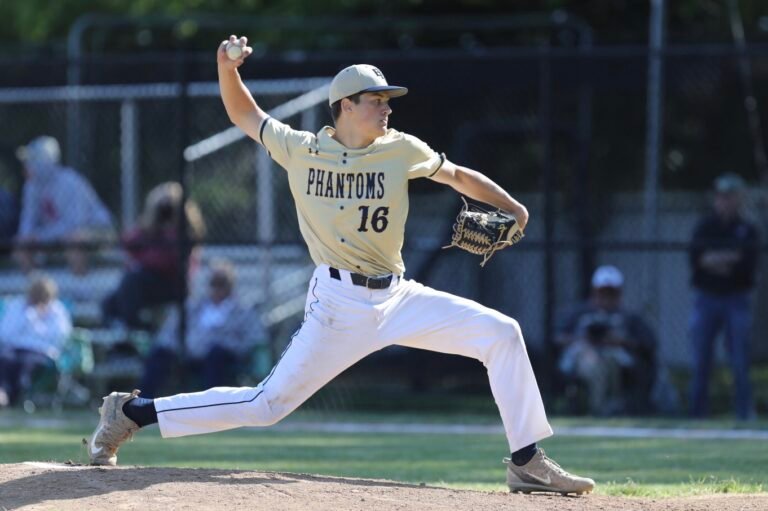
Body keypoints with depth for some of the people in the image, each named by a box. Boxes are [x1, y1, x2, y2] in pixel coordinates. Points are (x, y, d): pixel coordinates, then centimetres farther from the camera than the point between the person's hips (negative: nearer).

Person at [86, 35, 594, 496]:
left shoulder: (401, 150, 2)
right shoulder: (300, 150, -1)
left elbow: (457, 175, 13)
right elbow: (244, 114, 12)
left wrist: (510, 207, -1)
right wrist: (228, 70, -6)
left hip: (397, 297, 4)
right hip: (339, 303, -4)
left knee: (501, 333, -8)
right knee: (266, 405, -6)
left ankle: (527, 462, -2)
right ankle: (134, 412, 6)